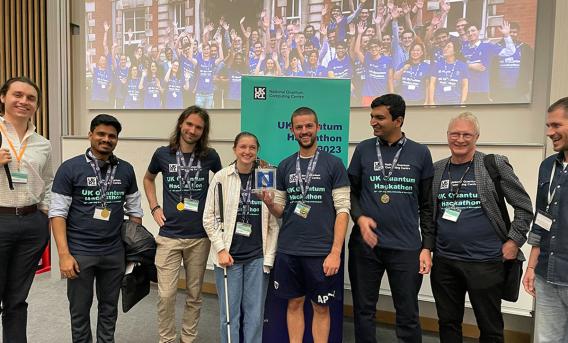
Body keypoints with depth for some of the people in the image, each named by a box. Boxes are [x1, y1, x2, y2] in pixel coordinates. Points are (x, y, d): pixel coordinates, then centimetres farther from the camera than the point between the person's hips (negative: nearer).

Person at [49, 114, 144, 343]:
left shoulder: (125, 170, 3)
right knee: (80, 310, 13)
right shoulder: (70, 168, -6)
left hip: (115, 253, 3)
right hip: (79, 252, -2)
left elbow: (134, 210, 8)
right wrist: (64, 254, -13)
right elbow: (57, 213, -7)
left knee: (109, 308, 16)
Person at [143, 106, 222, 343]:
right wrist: (154, 207, 6)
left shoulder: (210, 156, -3)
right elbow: (148, 179, 18)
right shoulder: (163, 154, -1)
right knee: (166, 294, 1)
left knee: (194, 294, 12)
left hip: (199, 237, 1)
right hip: (169, 236, 0)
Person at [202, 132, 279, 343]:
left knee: (255, 314, 10)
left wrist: (269, 257, -2)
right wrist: (221, 250, -6)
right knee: (229, 314, 9)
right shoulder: (221, 177, -3)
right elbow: (209, 218, 0)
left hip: (258, 257, 1)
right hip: (229, 255, -1)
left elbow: (274, 222, 1)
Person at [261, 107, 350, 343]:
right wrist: (269, 203, -11)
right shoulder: (284, 166, 8)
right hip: (288, 250, 3)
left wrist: (335, 252, -13)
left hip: (322, 251, -3)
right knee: (294, 303, 15)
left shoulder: (333, 164, -3)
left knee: (321, 307, 10)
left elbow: (343, 210, -7)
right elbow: (280, 210, 11)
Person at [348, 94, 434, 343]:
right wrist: (359, 217, -12)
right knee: (364, 311, 12)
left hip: (406, 247, 0)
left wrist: (427, 247, 0)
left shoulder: (420, 153, 3)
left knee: (408, 316, 10)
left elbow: (427, 205, 5)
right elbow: (351, 191, 7)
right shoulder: (363, 149, 3)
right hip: (365, 244, 1)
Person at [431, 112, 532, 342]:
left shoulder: (495, 165, -5)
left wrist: (514, 241, -6)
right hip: (444, 261, 3)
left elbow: (524, 206, 0)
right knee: (448, 323, 16)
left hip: (485, 261, -3)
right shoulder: (436, 169, 6)